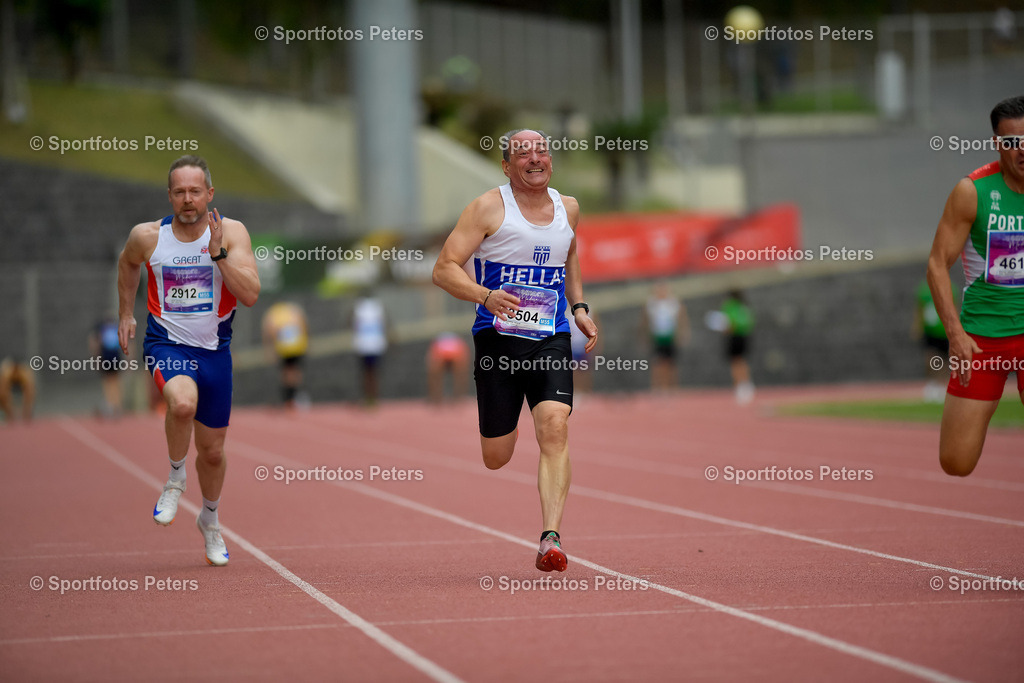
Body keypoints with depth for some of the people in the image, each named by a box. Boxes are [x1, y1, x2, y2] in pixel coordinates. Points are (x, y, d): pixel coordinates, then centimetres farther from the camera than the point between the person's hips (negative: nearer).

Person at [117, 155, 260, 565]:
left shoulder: (231, 232, -9)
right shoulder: (148, 236, -7)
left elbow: (250, 295, -19)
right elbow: (127, 263, 18)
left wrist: (218, 252, -27)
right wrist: (126, 313, 20)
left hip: (214, 350, 2)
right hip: (166, 343, -2)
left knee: (212, 451, 13)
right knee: (183, 403, -35)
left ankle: (210, 520, 42)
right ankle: (175, 478, -7)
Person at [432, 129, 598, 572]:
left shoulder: (568, 209, 12)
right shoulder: (489, 208, -4)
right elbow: (444, 269, -9)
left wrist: (579, 308, 17)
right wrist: (485, 296, -26)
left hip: (551, 340, 3)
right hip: (498, 339, -2)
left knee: (555, 428, -20)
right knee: (496, 458, 3)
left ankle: (550, 539, -23)